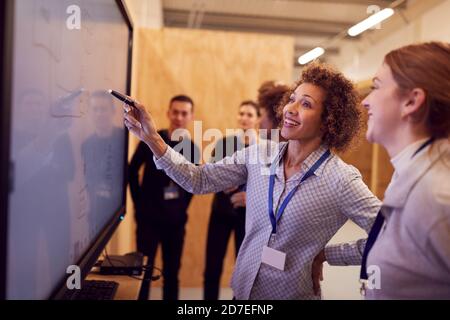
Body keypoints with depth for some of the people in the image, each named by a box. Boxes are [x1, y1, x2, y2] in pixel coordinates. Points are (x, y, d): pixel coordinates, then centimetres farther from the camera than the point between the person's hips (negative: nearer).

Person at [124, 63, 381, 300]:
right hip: (243, 288, 4)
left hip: (293, 294, -4)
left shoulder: (341, 180, -19)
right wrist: (153, 139, -17)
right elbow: (199, 180, -8)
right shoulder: (259, 155, -6)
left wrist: (325, 254, -13)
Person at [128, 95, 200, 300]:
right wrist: (139, 204, -3)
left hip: (175, 220, 3)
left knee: (172, 271, 11)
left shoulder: (192, 149, 2)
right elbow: (132, 171, 0)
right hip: (149, 217, -2)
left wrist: (183, 207, 4)